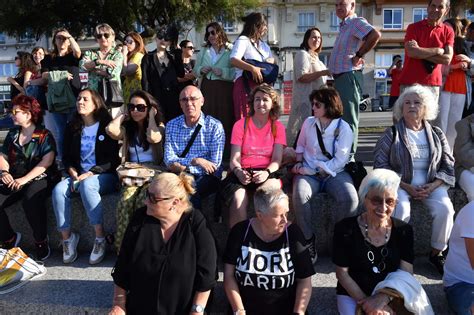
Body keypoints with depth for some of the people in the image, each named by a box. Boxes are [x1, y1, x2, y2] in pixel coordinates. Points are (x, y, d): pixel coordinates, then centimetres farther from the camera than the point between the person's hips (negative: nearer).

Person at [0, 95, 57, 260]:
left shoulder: (44, 135, -1)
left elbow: (47, 161, -13)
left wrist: (25, 179, -20)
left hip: (38, 179, -5)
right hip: (14, 181, 6)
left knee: (30, 200, -37)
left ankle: (41, 241, -17)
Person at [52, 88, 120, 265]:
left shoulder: (107, 126, -1)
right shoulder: (73, 128, 15)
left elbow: (113, 159, -8)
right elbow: (67, 157, 15)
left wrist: (90, 173, -16)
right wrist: (74, 174, -4)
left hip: (105, 176, -4)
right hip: (79, 176, 5)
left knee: (87, 186, -36)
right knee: (58, 190, -25)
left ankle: (100, 238, -27)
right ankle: (67, 237, -13)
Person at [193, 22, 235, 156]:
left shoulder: (230, 50, 1)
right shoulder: (203, 51, 20)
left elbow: (237, 71, -8)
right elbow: (195, 70, 22)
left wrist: (223, 72, -19)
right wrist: (201, 70, 2)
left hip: (225, 89, -4)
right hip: (207, 88, 5)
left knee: (225, 119, -6)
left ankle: (226, 151, 2)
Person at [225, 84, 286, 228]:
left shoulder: (278, 127, 13)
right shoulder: (240, 125, 10)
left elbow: (277, 160, 2)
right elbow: (234, 159, 3)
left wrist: (266, 172, -20)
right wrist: (239, 172, -20)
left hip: (267, 173, 1)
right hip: (243, 172, 0)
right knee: (238, 199, -32)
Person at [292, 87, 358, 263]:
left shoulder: (343, 128, -4)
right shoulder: (309, 122, 6)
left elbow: (340, 160, -10)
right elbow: (300, 146, 22)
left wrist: (313, 170, -15)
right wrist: (299, 163, 3)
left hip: (334, 173, -1)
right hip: (309, 173, 1)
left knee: (350, 199, -30)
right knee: (299, 195, -32)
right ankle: (308, 241, -14)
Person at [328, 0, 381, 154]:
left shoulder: (357, 22, -9)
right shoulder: (344, 26, 20)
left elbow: (375, 35, -27)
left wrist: (359, 55, -20)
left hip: (349, 77, -10)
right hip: (340, 77, 10)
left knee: (349, 119, -7)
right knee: (339, 117, 15)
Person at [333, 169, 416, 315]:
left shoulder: (404, 230, -3)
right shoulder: (345, 229, -12)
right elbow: (342, 273, -8)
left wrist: (383, 298, -22)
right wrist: (366, 302, -17)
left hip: (391, 295, 2)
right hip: (352, 295, -2)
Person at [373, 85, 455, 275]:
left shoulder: (436, 134, 12)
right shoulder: (392, 134, 2)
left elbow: (448, 165, 10)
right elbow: (380, 165, -4)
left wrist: (432, 186, -9)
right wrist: (406, 187, -13)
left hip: (431, 185, 3)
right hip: (400, 184, -2)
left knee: (445, 209, -23)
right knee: (400, 209, -31)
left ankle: (437, 253, -1)